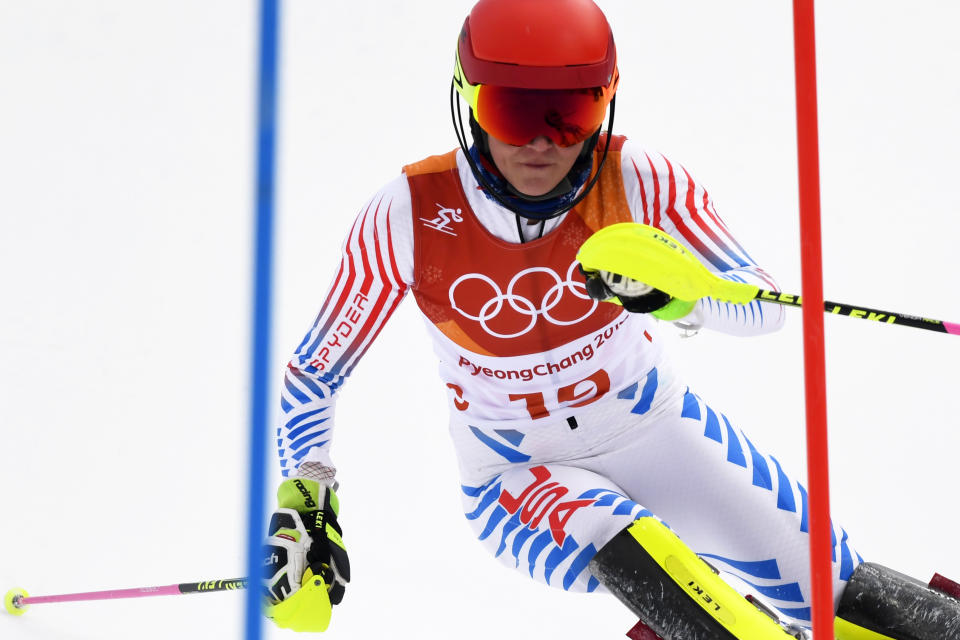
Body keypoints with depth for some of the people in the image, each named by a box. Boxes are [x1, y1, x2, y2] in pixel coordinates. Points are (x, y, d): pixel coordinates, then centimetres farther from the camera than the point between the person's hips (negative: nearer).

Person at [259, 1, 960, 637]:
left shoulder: (637, 180, -20)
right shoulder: (408, 215, -20)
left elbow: (765, 306, -19)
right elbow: (314, 373, -10)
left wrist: (672, 291, -39)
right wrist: (303, 500, -23)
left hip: (656, 427, 1)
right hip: (516, 476, -1)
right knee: (625, 551, -34)